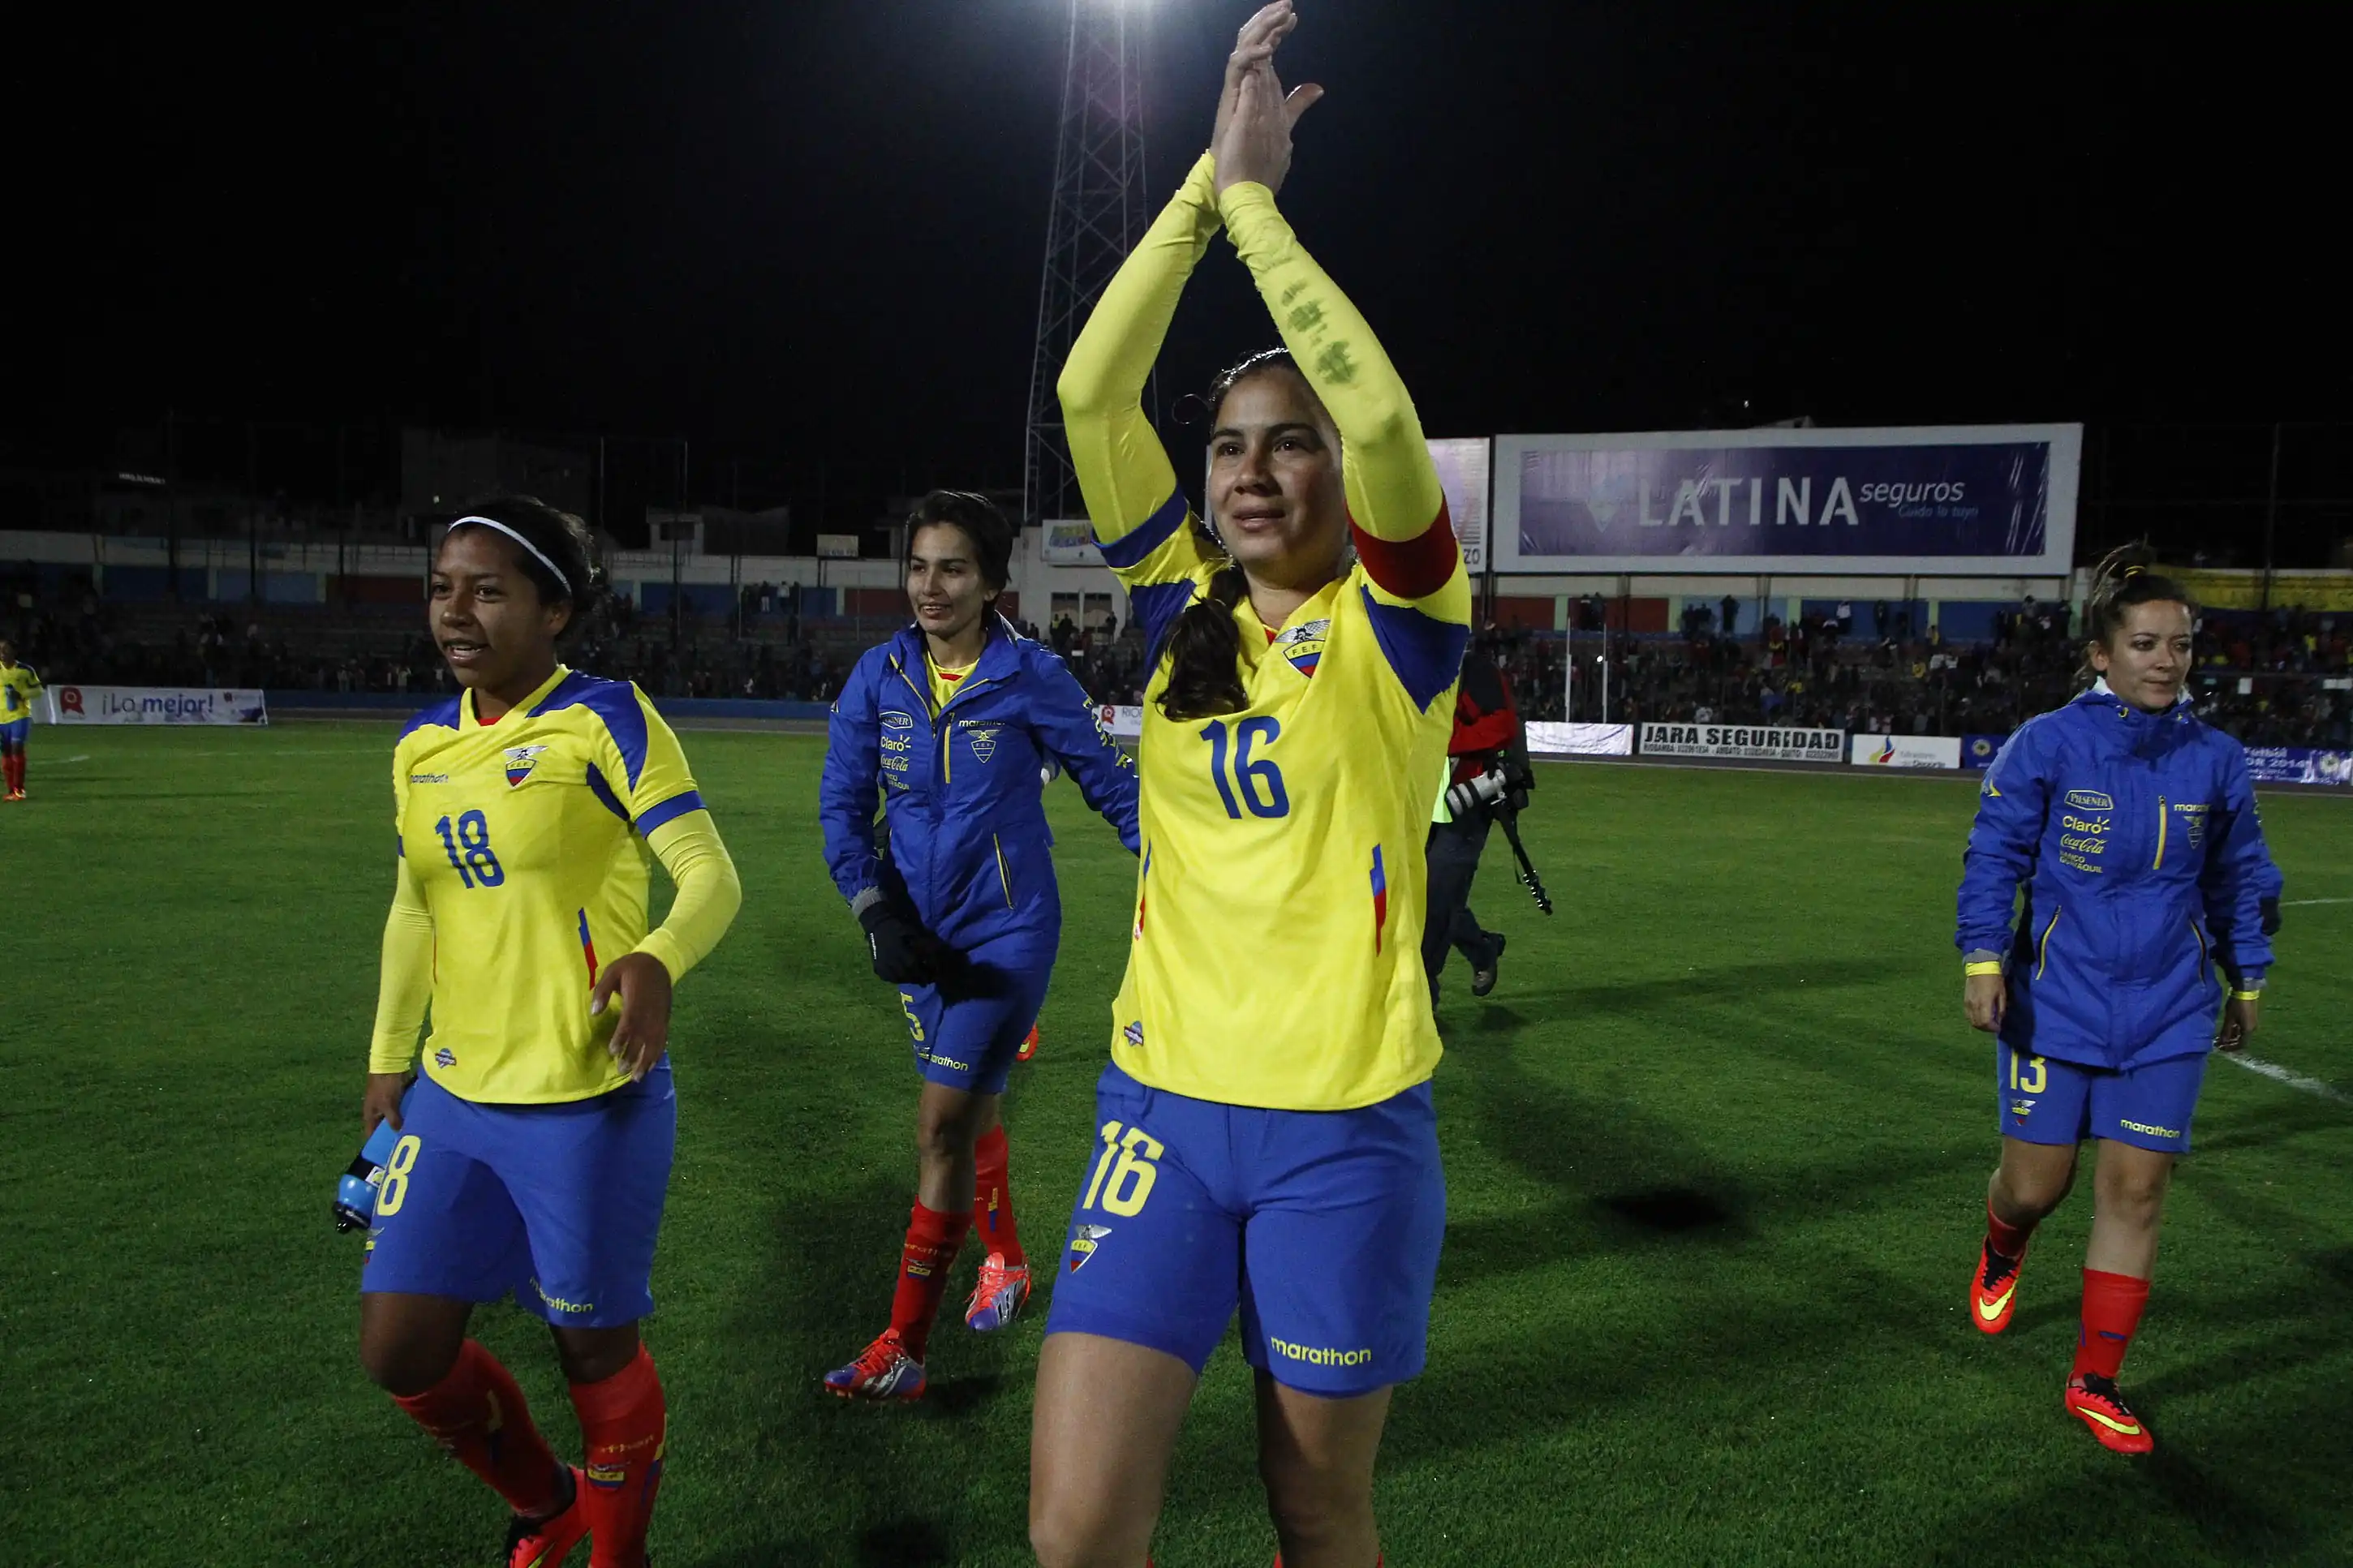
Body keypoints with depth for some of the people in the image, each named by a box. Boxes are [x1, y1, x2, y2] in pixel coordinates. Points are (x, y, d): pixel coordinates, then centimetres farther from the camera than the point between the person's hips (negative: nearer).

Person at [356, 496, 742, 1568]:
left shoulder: (604, 718, -11)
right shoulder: (420, 747, 8)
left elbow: (712, 876, -17)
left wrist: (656, 960, -37)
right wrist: (388, 1058, 18)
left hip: (587, 1103, -6)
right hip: (455, 1099, 7)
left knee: (596, 1350, 6)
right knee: (399, 1349, 9)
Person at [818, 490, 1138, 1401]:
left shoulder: (1030, 678, -11)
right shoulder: (879, 679, -1)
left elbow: (1109, 783, 0)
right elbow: (843, 805, 3)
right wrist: (877, 914, -8)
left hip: (1008, 935, -5)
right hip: (923, 934, 5)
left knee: (942, 1126, -9)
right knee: (970, 1110, 19)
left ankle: (903, 1351, -1)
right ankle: (1005, 1260, 44)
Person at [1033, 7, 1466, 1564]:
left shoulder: (1398, 622, -4)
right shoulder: (1187, 614, 6)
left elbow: (1384, 414, -22)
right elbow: (1093, 393, -4)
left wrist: (1254, 197, -13)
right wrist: (1206, 179, -8)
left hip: (1346, 1126, -3)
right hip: (1162, 1103, 3)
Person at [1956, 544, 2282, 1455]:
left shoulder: (2215, 761, 2)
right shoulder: (2047, 745, -8)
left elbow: (2240, 879, 14)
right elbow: (1994, 854, -6)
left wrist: (2246, 979, 18)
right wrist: (1984, 959, -15)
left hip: (2167, 1014, 3)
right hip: (2056, 1004, -2)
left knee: (2137, 1190, 0)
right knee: (2036, 1183, 4)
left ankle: (2096, 1381, 14)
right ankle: (2001, 1254, 43)